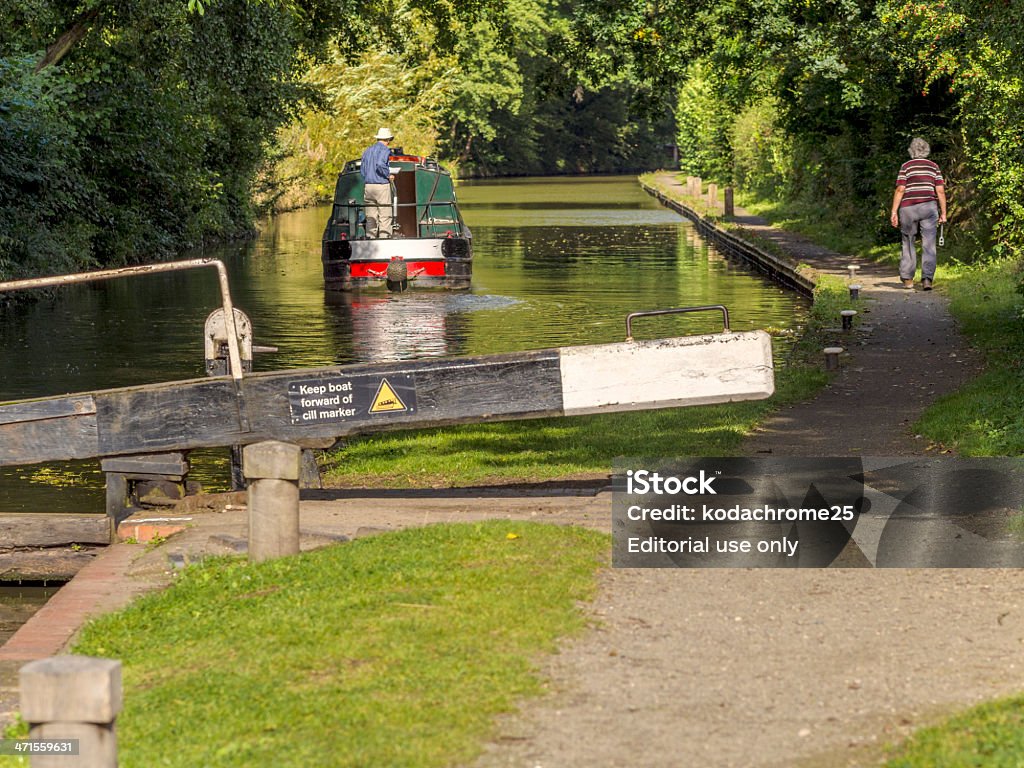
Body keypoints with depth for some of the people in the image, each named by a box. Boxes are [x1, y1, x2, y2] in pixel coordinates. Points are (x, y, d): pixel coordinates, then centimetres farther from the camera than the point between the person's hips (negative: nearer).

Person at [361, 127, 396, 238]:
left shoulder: (368, 150, 15)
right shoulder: (385, 150, -7)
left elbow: (362, 169, 15)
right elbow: (380, 164, -22)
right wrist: (388, 175, -10)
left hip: (368, 186, 7)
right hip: (382, 186, -7)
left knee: (370, 218, 8)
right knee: (385, 217, -4)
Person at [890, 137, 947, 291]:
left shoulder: (906, 166, 2)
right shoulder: (934, 167, 8)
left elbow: (900, 190, -4)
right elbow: (940, 191, 4)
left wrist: (894, 212, -2)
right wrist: (943, 213, 8)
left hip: (908, 208, -1)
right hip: (929, 207, 1)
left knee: (909, 243, 12)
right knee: (928, 245, -1)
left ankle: (907, 278, 14)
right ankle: (927, 278, -12)